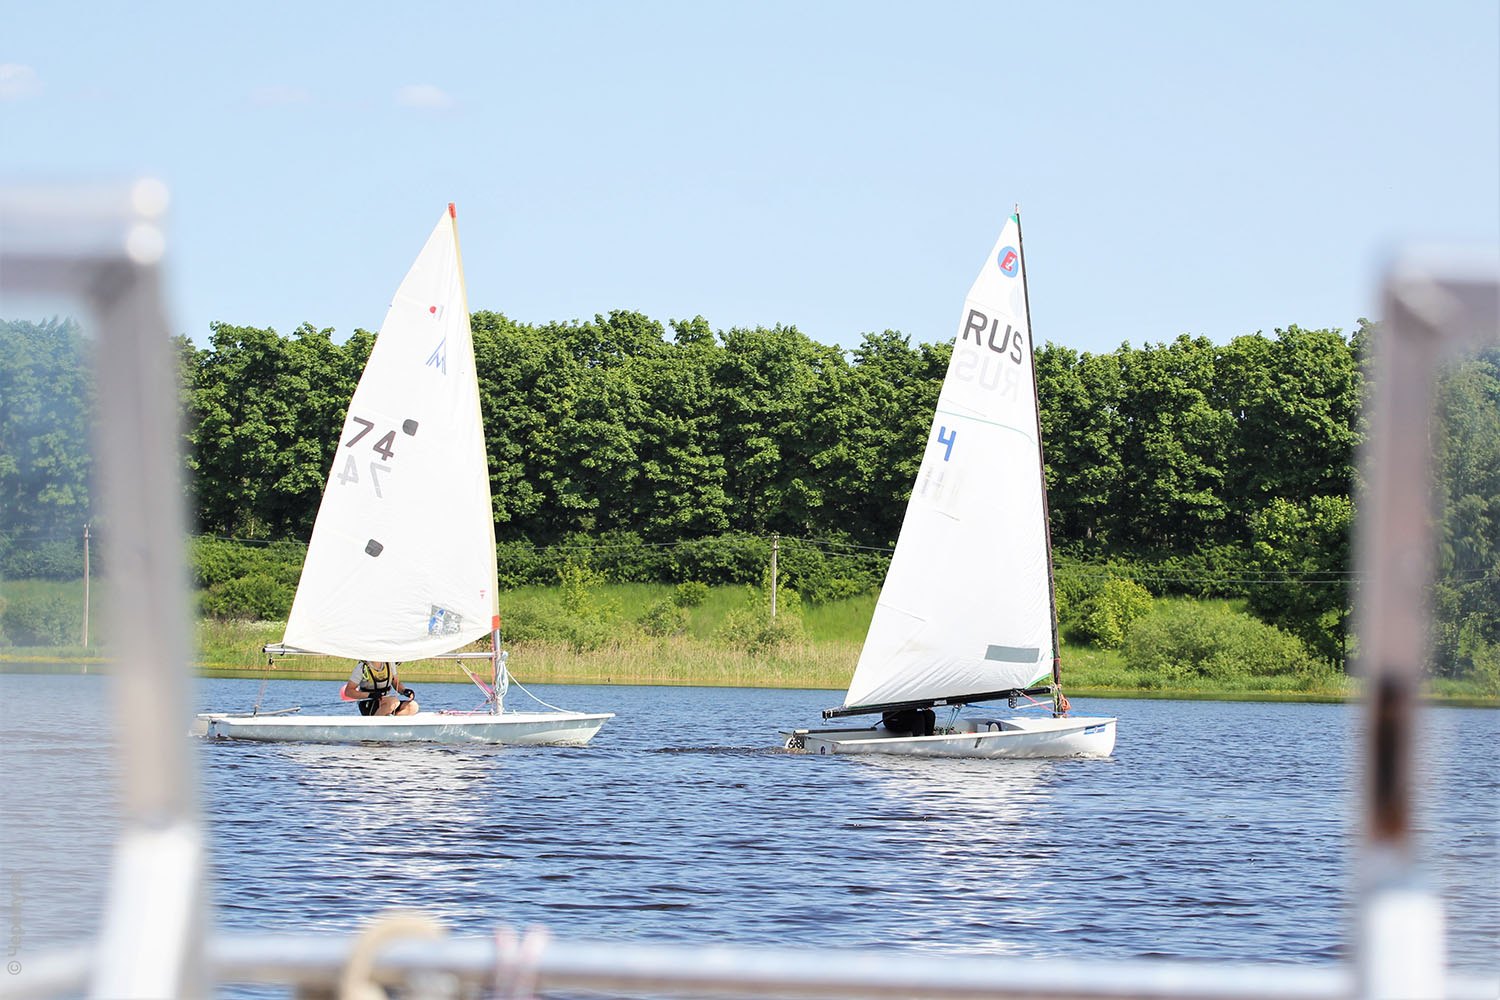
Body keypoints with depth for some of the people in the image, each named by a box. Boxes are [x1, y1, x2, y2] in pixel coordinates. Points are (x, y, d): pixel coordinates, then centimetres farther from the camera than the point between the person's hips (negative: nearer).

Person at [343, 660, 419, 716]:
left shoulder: (389, 663, 2)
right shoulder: (362, 667, -12)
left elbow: (395, 682, 14)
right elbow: (348, 691, -13)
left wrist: (404, 690, -10)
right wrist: (370, 695, -27)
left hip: (385, 701, 6)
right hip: (367, 705, -6)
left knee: (413, 706, -13)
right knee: (394, 702, -32)